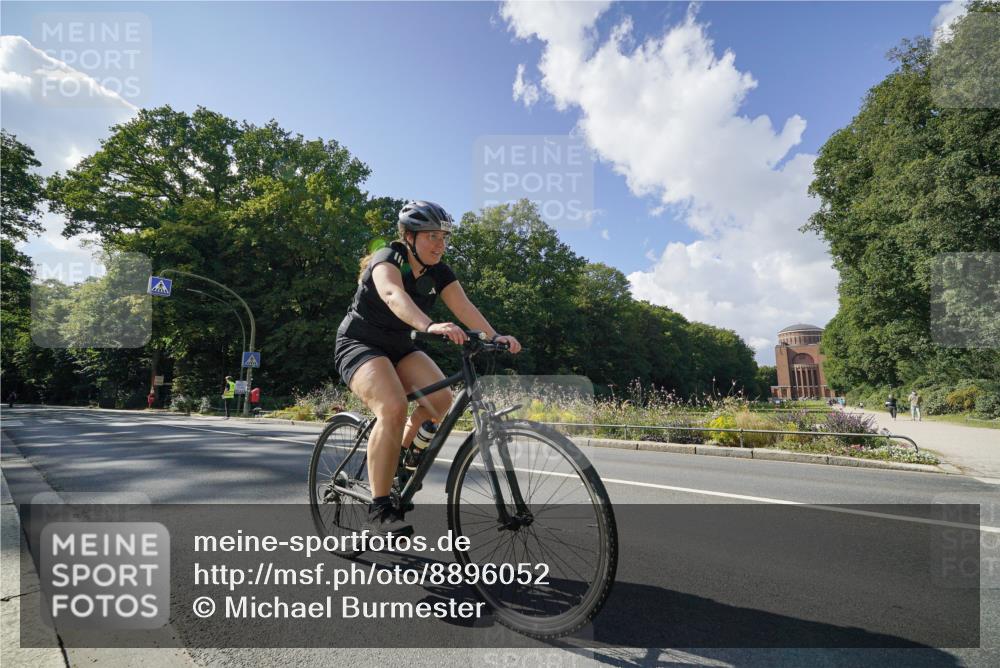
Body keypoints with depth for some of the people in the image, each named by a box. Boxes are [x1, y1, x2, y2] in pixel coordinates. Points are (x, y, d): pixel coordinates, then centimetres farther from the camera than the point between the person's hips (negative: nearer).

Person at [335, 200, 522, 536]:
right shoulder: (388, 259, -20)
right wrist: (430, 326, -60)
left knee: (441, 398, -17)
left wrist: (494, 337, -32)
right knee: (394, 408, -30)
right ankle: (378, 509, -20)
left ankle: (400, 458, 10)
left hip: (398, 347, 6)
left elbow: (464, 307, -15)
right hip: (359, 344, -6)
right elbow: (393, 295, -42)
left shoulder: (439, 272, -1)